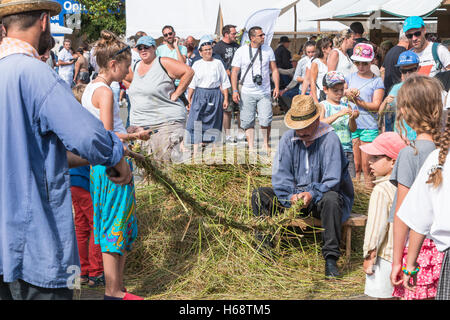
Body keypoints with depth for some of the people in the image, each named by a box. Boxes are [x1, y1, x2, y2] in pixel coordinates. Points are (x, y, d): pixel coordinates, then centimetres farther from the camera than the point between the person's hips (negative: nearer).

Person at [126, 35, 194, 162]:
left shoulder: (163, 63, -5)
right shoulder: (134, 68, 15)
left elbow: (188, 71, -13)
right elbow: (124, 78, 36)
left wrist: (176, 94, -13)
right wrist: (135, 90, 18)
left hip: (167, 122, -7)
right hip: (139, 124, 7)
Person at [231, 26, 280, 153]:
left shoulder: (268, 50, 8)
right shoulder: (241, 51, 1)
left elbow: (274, 69, 12)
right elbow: (234, 72, 2)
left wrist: (277, 86, 2)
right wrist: (235, 90, -5)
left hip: (264, 92, 1)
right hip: (247, 93, -1)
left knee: (266, 121, -8)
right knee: (248, 122, 2)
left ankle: (266, 144, 14)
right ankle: (251, 147, 12)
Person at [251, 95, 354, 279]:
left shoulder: (329, 139, -14)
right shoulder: (288, 139, 0)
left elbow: (332, 180, -18)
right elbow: (280, 175, -2)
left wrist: (312, 194, -33)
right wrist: (291, 196, -20)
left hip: (321, 195, -4)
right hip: (294, 193, 5)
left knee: (331, 199, -39)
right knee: (259, 196, -13)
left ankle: (331, 259, -33)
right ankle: (265, 247, -12)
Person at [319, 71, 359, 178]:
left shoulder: (345, 106, 12)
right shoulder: (323, 106, 1)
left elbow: (353, 129, 8)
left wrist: (352, 118, -13)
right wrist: (339, 114, -24)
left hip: (347, 149, 4)